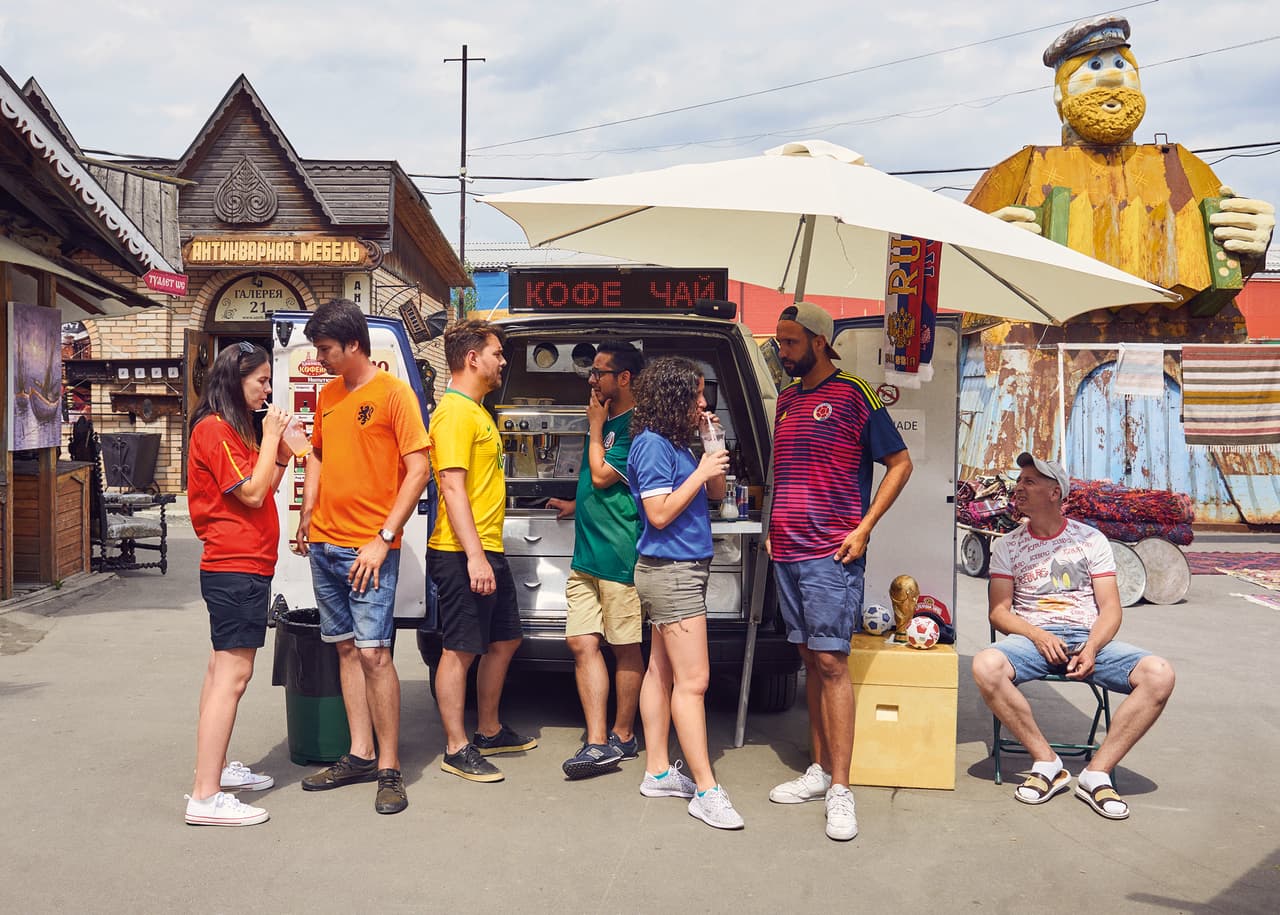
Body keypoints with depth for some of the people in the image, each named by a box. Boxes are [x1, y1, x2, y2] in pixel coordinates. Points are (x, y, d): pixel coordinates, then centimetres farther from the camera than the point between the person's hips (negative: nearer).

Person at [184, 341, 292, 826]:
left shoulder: (235, 428, 18)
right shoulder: (215, 429, -12)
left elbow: (262, 491, 18)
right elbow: (252, 493, -18)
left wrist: (281, 452, 5)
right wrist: (271, 437, -11)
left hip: (240, 566, 11)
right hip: (237, 568, -11)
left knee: (223, 668, 16)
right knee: (232, 675, -12)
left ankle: (216, 768, 27)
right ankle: (205, 797, -12)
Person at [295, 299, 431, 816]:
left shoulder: (393, 393, -8)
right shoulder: (328, 395, 13)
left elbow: (418, 470, -12)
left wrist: (384, 538, -16)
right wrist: (308, 513, 10)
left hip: (369, 549, -7)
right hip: (324, 545, 7)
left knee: (374, 653, -8)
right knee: (346, 649, 11)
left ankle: (389, 768, 2)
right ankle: (360, 754, 21)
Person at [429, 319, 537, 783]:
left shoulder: (476, 409, 18)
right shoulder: (455, 412, -14)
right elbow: (452, 487, -22)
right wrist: (474, 557, -27)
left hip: (488, 551, 11)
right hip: (463, 554, -11)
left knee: (504, 640, 17)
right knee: (460, 649, -2)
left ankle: (489, 731, 31)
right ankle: (457, 749, 8)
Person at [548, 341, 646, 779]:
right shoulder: (606, 422, 18)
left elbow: (602, 476, -14)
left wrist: (595, 428, -5)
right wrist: (579, 505, 32)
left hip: (620, 555, -9)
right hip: (587, 553, 9)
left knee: (624, 646, 3)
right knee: (582, 642, 2)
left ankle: (623, 735, 16)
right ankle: (598, 743, 2)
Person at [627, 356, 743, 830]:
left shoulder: (675, 444, 13)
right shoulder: (652, 444, -14)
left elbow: (715, 494, 19)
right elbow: (659, 513, -19)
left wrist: (715, 449, 6)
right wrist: (701, 472, -15)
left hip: (678, 571, 10)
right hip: (671, 571, -10)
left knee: (661, 671, 13)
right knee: (693, 680, -9)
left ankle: (658, 772, 20)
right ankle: (706, 791, -5)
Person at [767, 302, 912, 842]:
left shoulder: (853, 395, -5)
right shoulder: (786, 399, 15)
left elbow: (900, 463, -4)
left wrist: (864, 527, -11)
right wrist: (776, 528, 13)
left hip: (831, 554, -7)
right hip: (786, 553, 7)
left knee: (832, 662, -8)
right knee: (810, 659, 11)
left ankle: (840, 788, -3)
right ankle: (819, 770, 20)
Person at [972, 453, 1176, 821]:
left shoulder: (1090, 539, 11)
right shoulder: (1008, 546, 13)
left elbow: (1110, 608, 5)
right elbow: (999, 610, 5)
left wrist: (1091, 648, -15)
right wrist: (1038, 636, -15)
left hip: (1088, 638, 1)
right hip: (1032, 636, 0)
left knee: (1159, 674, -27)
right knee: (986, 665, -34)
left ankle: (1096, 773, -18)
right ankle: (1047, 763, -17)